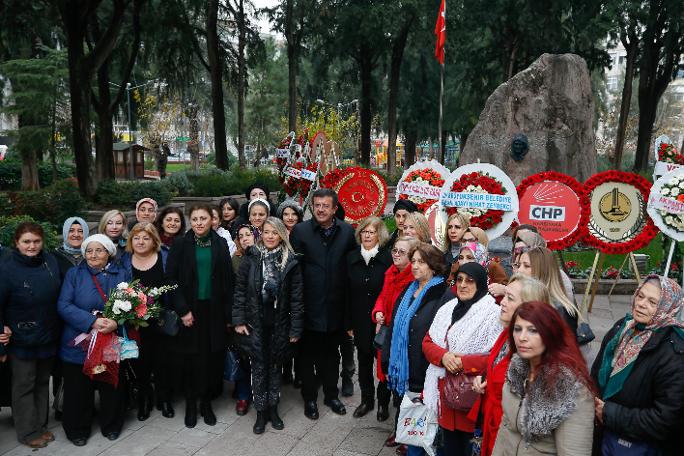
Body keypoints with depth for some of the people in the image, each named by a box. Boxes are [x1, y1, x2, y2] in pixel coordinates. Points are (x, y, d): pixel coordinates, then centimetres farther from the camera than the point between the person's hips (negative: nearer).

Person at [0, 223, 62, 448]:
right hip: (22, 342, -4)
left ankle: (40, 425, 36)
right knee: (24, 386, 12)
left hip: (49, 337, 4)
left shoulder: (50, 260, -5)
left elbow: (60, 295, 6)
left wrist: (58, 330, 6)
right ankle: (28, 432, 29)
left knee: (43, 382, 19)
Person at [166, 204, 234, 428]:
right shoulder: (180, 244, -2)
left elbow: (228, 281, 2)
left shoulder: (220, 244, 3)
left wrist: (228, 313, -2)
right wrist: (182, 310, -12)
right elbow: (172, 279, -4)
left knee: (212, 357, 4)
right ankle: (190, 404, 23)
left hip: (213, 310, 1)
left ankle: (206, 402, 23)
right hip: (189, 310, -1)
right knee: (189, 357, 5)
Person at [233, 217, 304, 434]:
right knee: (259, 367, 8)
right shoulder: (251, 258, -3)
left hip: (280, 324, 0)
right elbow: (240, 290, 0)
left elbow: (297, 296, -6)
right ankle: (260, 412, 22)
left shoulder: (290, 261, -6)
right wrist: (239, 320, -5)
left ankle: (272, 408, 29)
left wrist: (296, 328, -7)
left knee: (275, 365, 13)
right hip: (255, 323, 0)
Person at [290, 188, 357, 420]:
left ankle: (331, 394, 36)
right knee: (308, 355, 12)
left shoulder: (347, 231, -2)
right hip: (309, 305, -2)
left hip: (335, 305, 2)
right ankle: (309, 398, 30)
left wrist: (349, 303, 1)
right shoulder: (300, 231, -9)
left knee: (332, 354, 18)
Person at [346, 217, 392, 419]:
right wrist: (348, 322, 3)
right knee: (364, 359, 14)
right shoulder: (352, 257, 2)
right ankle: (366, 400, 31)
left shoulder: (388, 258, -10)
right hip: (360, 319, 4)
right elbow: (348, 291, 4)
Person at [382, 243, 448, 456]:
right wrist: (387, 363, 11)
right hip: (403, 372, 7)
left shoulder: (443, 295, -13)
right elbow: (393, 329, 13)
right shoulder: (407, 292, 10)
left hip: (425, 373, -6)